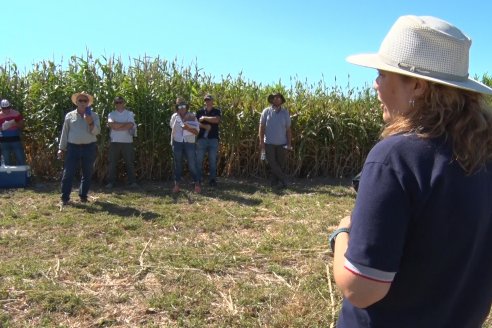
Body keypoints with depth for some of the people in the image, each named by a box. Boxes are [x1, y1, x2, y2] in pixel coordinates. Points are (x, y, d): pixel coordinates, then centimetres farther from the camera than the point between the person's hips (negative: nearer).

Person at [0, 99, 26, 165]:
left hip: (16, 139, 0)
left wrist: (15, 124, -16)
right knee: (7, 162, 6)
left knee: (21, 161, 0)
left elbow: (22, 126, 3)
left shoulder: (16, 114, 1)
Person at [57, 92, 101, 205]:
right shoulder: (70, 115, 7)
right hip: (73, 147, 0)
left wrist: (90, 123, -24)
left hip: (89, 147, 0)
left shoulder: (94, 115, 4)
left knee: (87, 174, 7)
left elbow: (97, 131, -7)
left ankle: (83, 195, 19)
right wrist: (61, 148, 6)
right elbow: (64, 133, 8)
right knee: (68, 173, -3)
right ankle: (65, 197, 3)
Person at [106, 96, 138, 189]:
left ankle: (132, 181, 8)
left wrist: (117, 127, -10)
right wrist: (125, 124, -11)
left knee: (129, 162, 3)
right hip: (115, 142, 1)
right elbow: (111, 124, -11)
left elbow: (130, 125, -12)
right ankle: (111, 182, 11)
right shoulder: (111, 114, 9)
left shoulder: (129, 113, 5)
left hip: (127, 142, -1)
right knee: (112, 163, 4)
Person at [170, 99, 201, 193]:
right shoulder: (174, 117, 6)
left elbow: (196, 132, -9)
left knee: (192, 164, -3)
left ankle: (197, 184, 5)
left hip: (189, 143, -2)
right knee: (177, 164, 6)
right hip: (177, 143, 2)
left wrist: (188, 128, -23)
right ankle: (176, 185, 12)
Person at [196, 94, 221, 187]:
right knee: (199, 160, 0)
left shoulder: (216, 111, 7)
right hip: (202, 138, 1)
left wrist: (204, 118, -8)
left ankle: (212, 179, 9)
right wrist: (205, 126, -16)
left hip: (213, 139, -1)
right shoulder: (200, 112, 10)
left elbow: (216, 120, -13)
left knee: (213, 160, 2)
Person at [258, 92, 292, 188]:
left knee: (281, 164, 4)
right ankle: (283, 179, 4)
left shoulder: (285, 112, 5)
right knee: (272, 163, -6)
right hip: (269, 143, -1)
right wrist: (261, 142, -7)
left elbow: (288, 129, 5)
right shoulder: (266, 111, 1)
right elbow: (262, 127, 0)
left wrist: (289, 143, -2)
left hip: (282, 143, 1)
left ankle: (275, 182, 14)